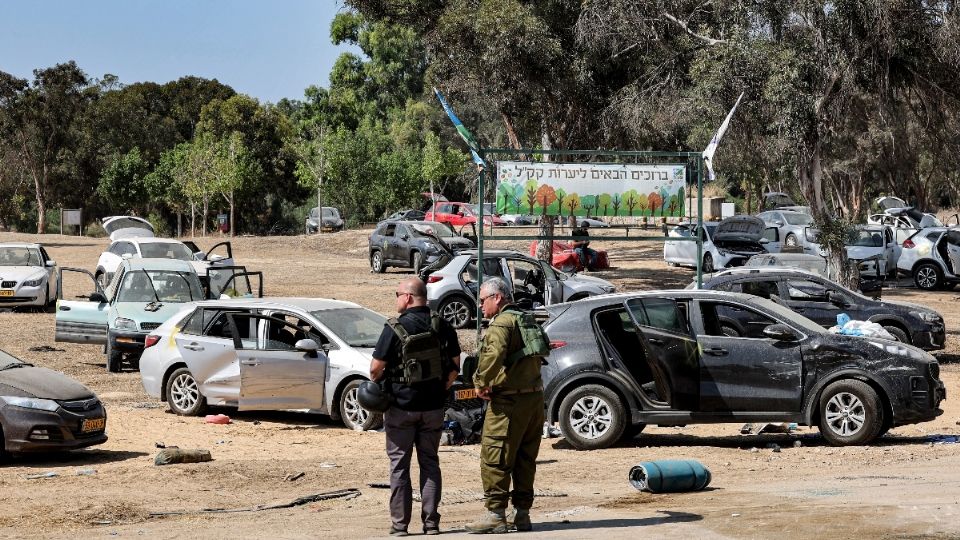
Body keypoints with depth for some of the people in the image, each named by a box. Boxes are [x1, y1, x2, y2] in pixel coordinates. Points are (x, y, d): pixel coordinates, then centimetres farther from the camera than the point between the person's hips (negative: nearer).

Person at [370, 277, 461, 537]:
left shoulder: (395, 328, -13)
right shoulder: (443, 326, 2)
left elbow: (377, 367, -13)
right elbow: (455, 364, 7)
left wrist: (377, 385, 7)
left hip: (401, 405, -4)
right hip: (433, 407, 4)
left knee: (399, 464, 4)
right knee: (430, 462, 13)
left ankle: (400, 523, 4)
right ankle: (431, 522, 10)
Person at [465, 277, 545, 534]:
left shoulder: (501, 323, -12)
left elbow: (494, 354, -31)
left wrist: (481, 382, -18)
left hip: (509, 401, -9)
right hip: (534, 397, 9)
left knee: (494, 458, -5)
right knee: (525, 459, 13)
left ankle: (495, 514, -5)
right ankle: (521, 513, 17)